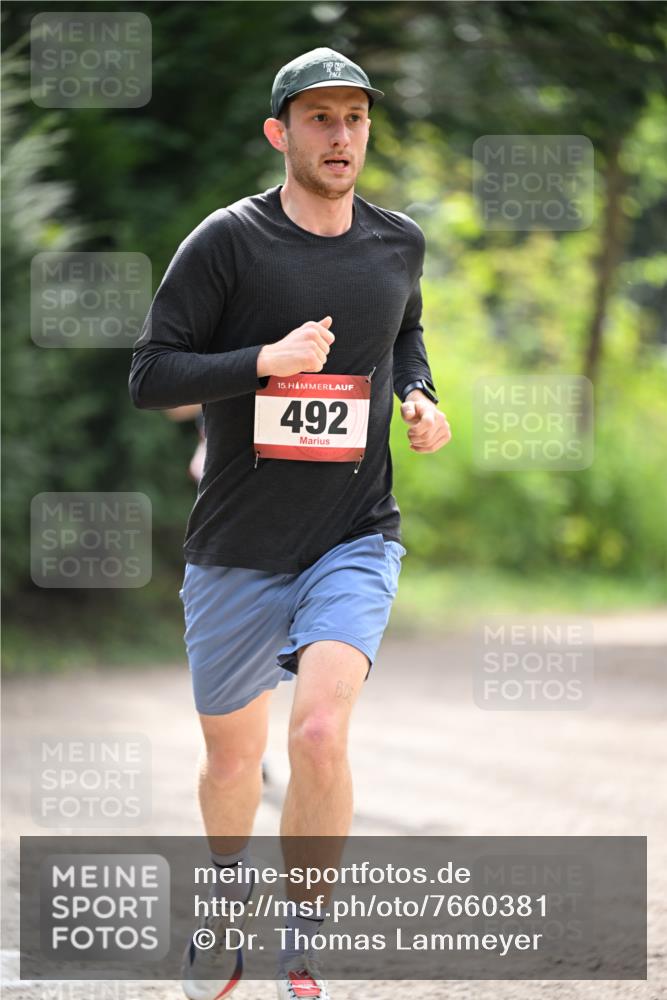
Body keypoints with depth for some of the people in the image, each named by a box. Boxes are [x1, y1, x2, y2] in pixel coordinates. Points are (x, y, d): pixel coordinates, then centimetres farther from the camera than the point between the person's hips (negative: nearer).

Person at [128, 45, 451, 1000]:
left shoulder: (398, 243, 4)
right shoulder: (228, 241, -8)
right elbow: (149, 375, -10)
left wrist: (421, 399, 5)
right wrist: (266, 360, -23)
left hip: (355, 542, 1)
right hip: (237, 551, -1)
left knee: (320, 731, -22)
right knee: (233, 757, 14)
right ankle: (231, 891, 47)